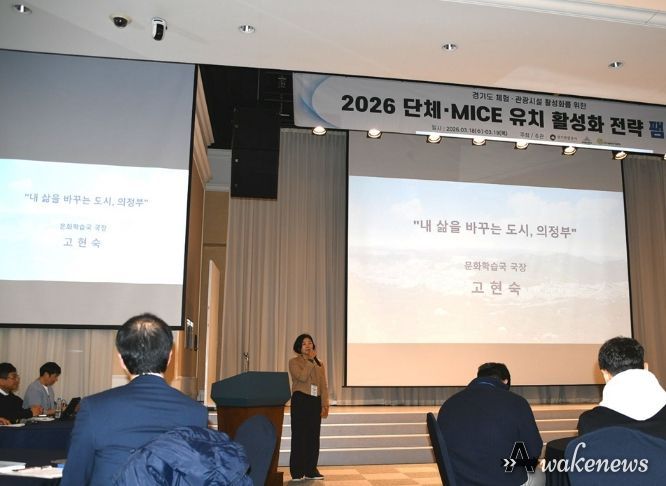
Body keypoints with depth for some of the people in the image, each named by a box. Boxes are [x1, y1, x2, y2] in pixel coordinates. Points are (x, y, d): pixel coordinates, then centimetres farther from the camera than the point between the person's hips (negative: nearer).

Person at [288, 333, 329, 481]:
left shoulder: (320, 364, 15)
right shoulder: (294, 362, 1)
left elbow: (324, 387, 11)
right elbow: (302, 377, -17)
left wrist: (325, 405, 2)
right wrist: (310, 360, -10)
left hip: (315, 402, 4)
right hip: (300, 400, -4)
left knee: (314, 436, 5)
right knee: (299, 435, -4)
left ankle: (311, 470, 14)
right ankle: (297, 471, 2)